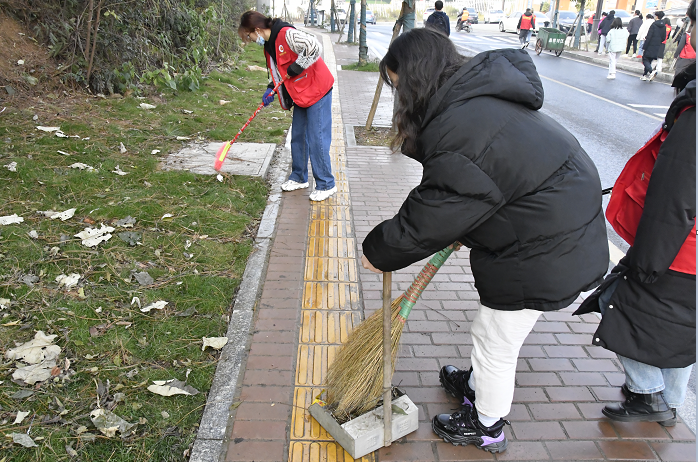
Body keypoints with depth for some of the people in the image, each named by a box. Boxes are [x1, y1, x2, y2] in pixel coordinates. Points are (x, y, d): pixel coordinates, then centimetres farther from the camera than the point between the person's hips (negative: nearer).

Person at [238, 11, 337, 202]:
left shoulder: (287, 35, -21)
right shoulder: (269, 45, 9)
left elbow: (315, 47, -30)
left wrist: (295, 68, -22)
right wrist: (271, 89, 2)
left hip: (317, 91, -10)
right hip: (300, 96, 10)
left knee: (316, 139, -7)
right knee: (297, 137, 15)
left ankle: (326, 185, 4)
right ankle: (299, 178, 30)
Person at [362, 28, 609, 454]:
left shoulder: (460, 138, -30)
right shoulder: (483, 96, 2)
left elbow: (427, 221, -20)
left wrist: (378, 252, -5)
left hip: (544, 256, -9)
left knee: (495, 343, 12)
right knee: (498, 332, 28)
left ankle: (486, 428, 36)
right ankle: (478, 385, 53)